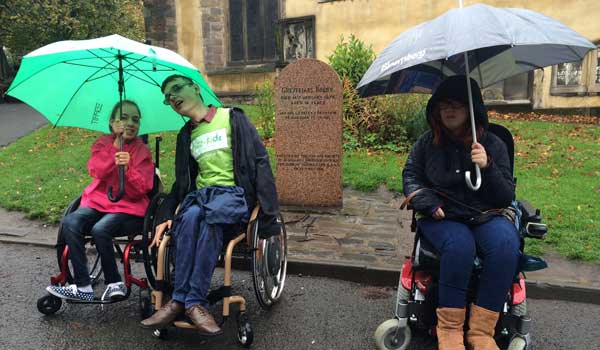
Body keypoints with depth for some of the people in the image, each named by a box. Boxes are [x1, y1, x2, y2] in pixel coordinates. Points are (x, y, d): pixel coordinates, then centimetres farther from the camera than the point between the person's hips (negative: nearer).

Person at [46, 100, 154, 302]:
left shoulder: (142, 151, 3)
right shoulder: (102, 144, 12)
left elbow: (140, 190, -7)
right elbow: (97, 171, -8)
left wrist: (128, 168, -24)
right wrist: (116, 147, -14)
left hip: (128, 207, -4)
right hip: (98, 201, 4)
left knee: (100, 229, -31)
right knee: (69, 223, -24)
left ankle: (114, 283, -10)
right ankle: (82, 287, -19)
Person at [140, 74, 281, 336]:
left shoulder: (233, 118, 3)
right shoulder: (185, 136, 20)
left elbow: (260, 162, -4)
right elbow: (181, 181, 24)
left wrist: (269, 215, -13)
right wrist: (165, 216, 7)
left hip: (235, 194, -3)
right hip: (200, 193, 4)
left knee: (210, 215, -38)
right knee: (190, 216, -33)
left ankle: (182, 301, -32)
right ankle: (193, 302, -32)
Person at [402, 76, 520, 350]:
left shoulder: (493, 145, 3)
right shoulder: (428, 142, 4)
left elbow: (506, 197, 1)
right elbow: (410, 175, 11)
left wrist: (487, 167, -17)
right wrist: (427, 201, -8)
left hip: (486, 216, 2)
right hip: (441, 217, -1)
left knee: (506, 245, -32)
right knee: (459, 245, -35)